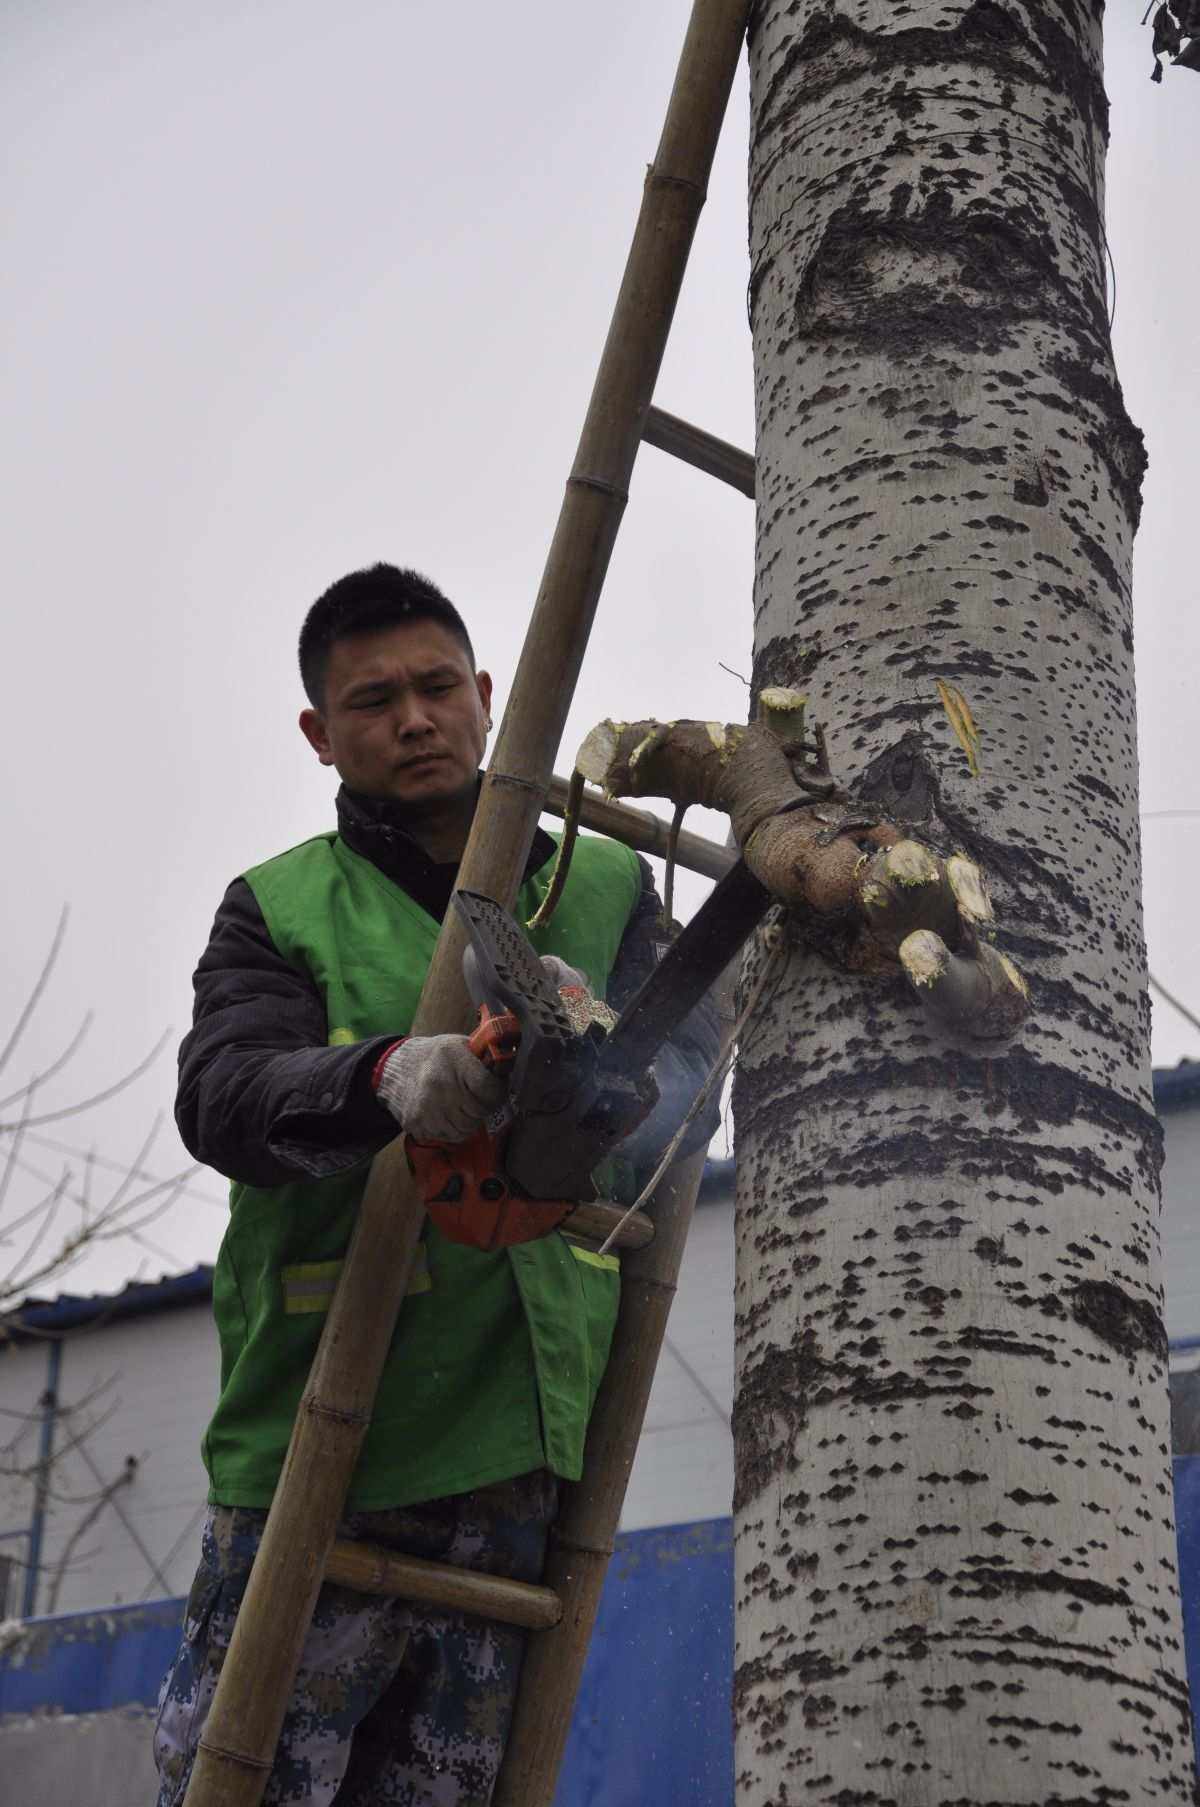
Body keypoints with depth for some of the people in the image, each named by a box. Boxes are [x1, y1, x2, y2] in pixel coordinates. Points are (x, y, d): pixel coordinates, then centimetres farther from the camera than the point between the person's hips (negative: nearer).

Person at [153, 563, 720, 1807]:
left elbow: (679, 1083, -1)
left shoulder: (606, 888, 15)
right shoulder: (279, 908, 8)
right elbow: (225, 1095, -12)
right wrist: (385, 1079, -34)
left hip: (523, 1448, 2)